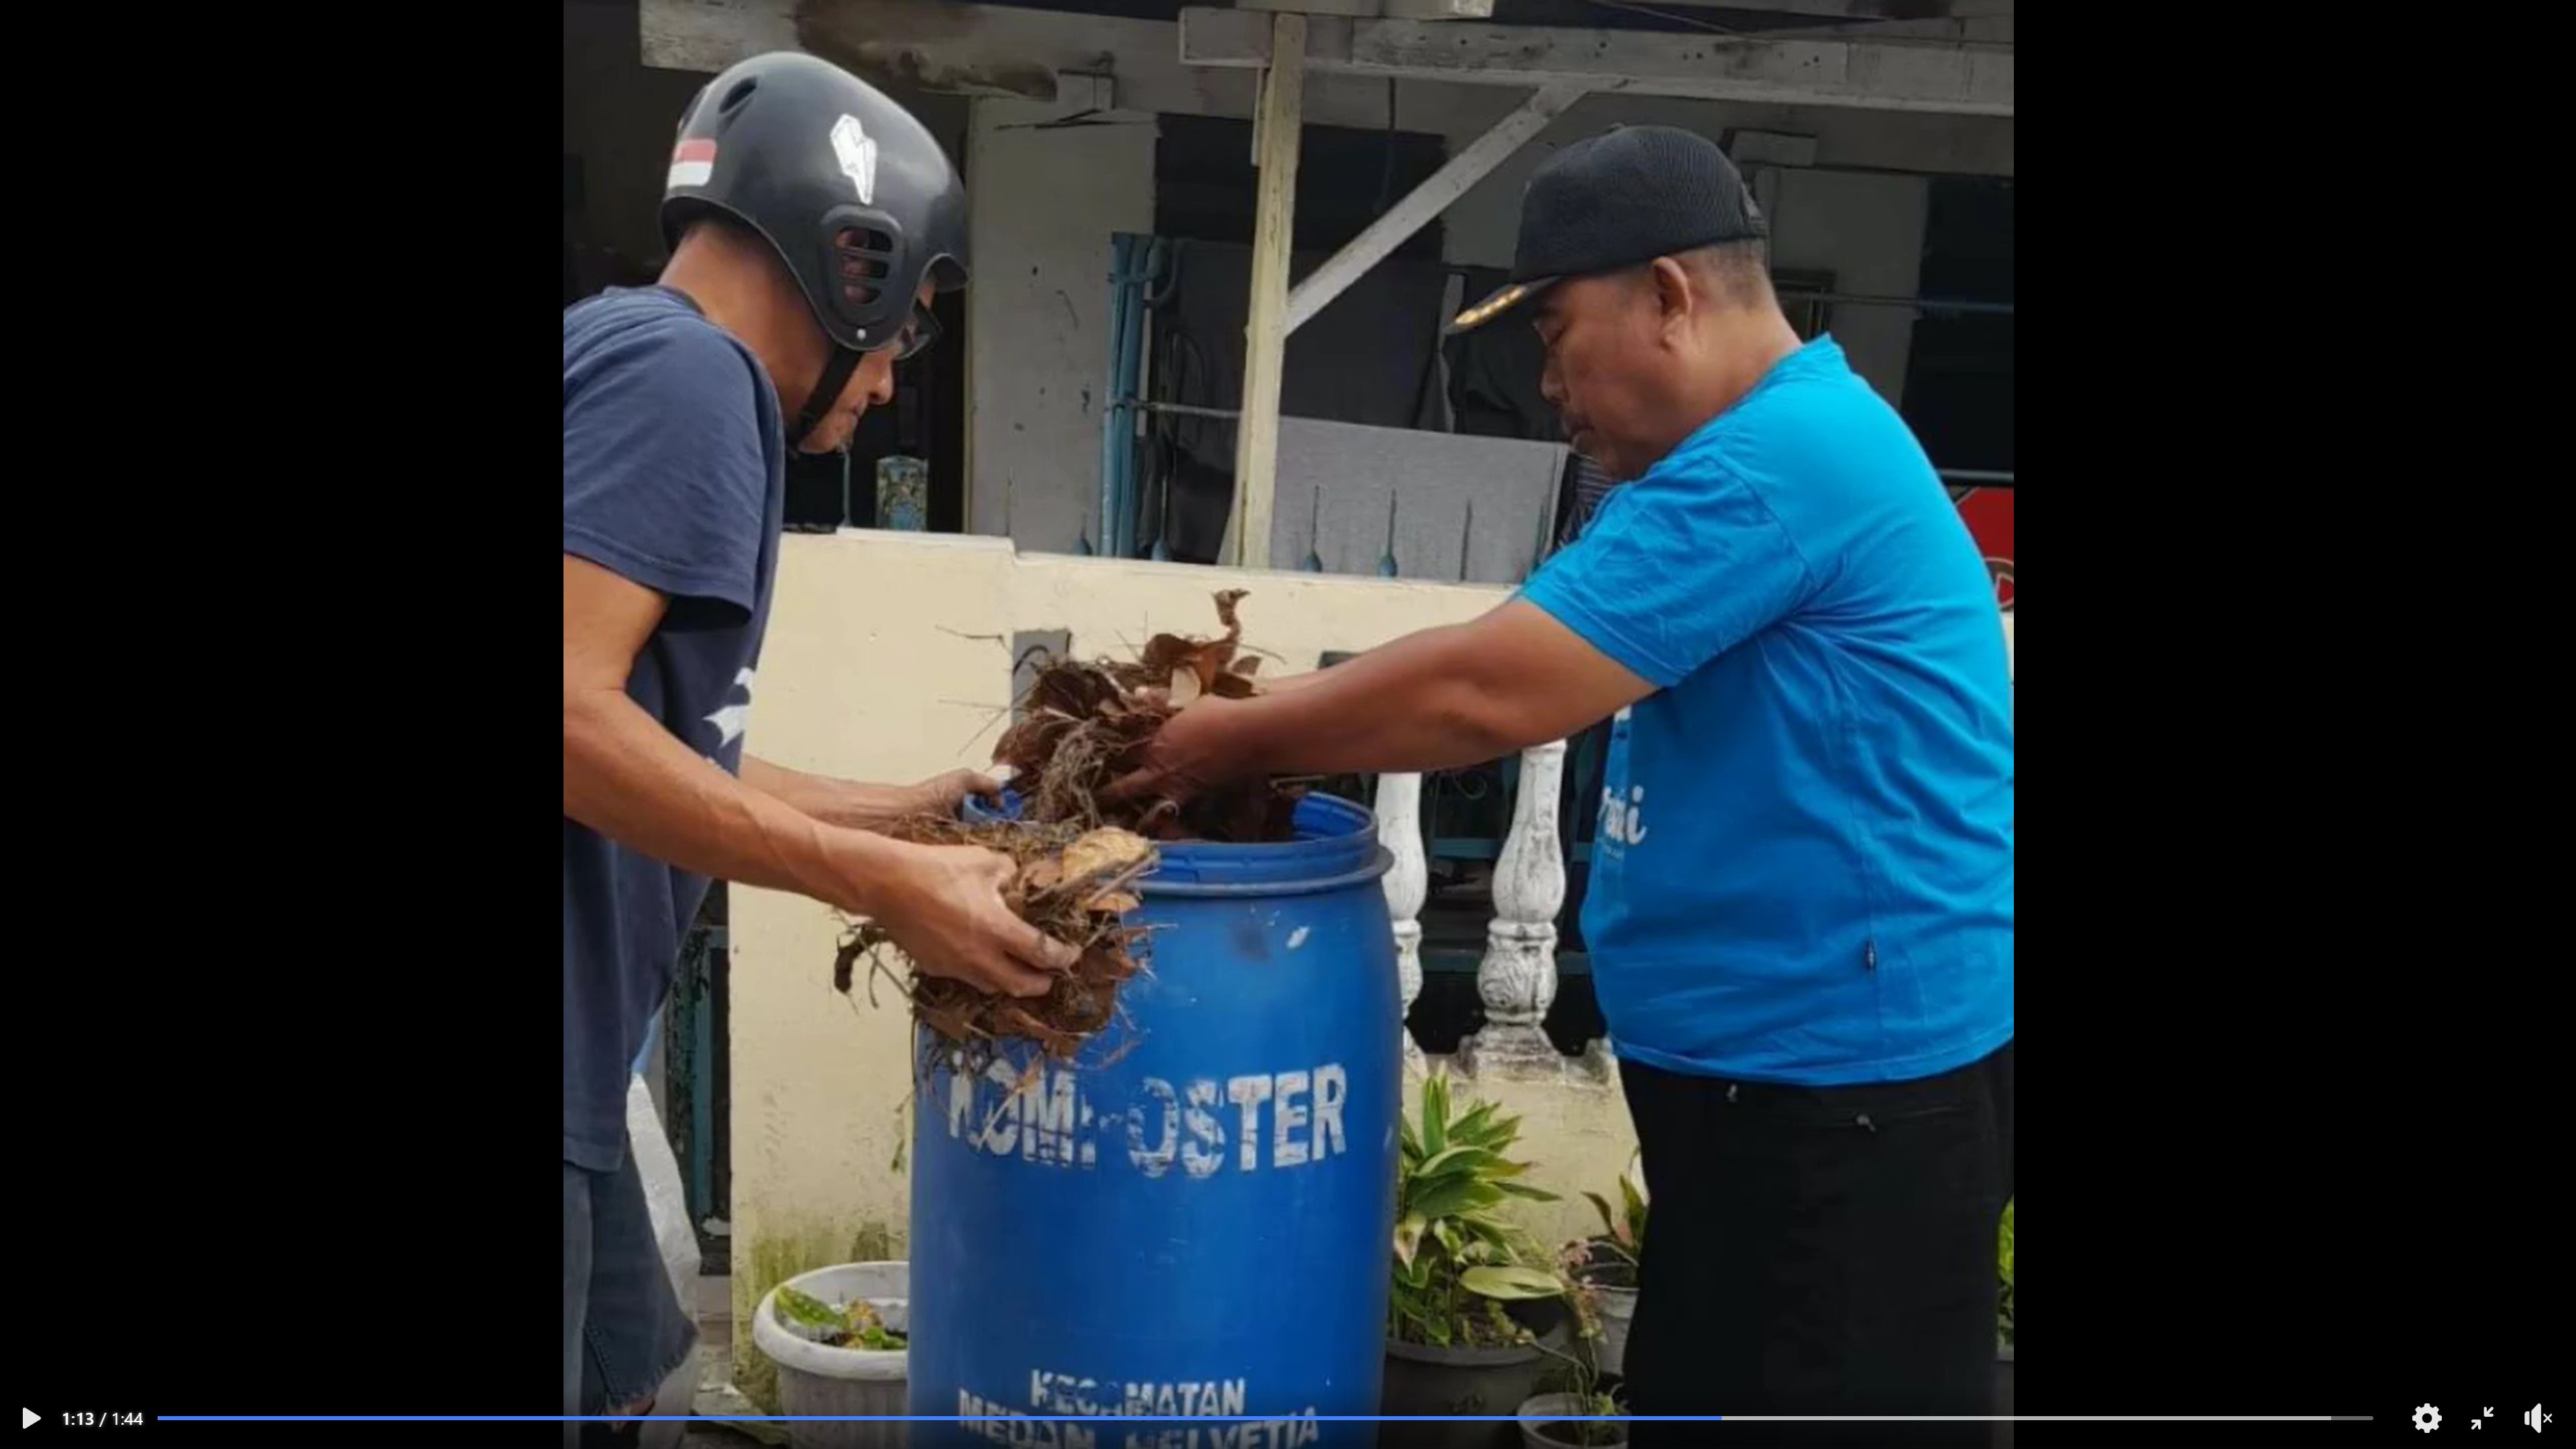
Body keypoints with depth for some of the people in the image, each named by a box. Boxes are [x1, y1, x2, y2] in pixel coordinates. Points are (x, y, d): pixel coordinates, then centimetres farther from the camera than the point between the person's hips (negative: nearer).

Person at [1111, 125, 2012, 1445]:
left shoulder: (1779, 459, -21)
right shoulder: (1763, 452, 14)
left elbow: (1487, 694, -24)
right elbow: (1516, 673, 13)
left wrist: (1236, 742, -10)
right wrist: (1261, 726, 3)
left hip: (1854, 1077, -10)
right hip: (1751, 1066, 10)